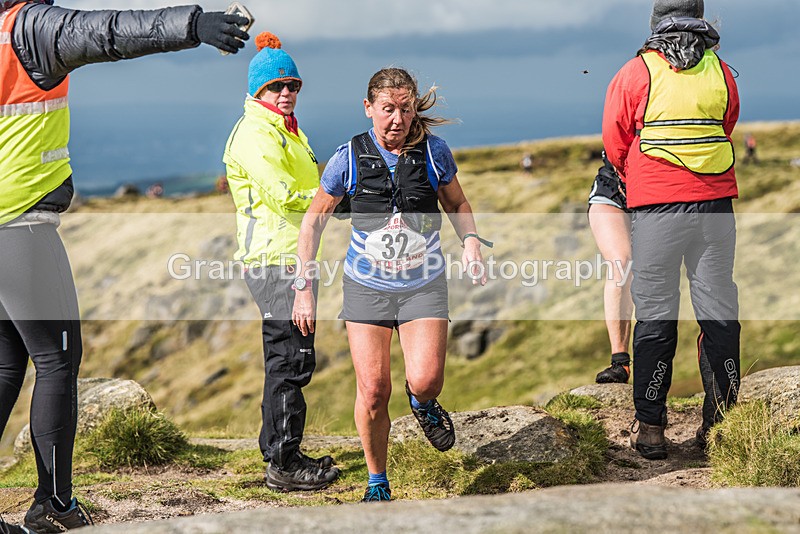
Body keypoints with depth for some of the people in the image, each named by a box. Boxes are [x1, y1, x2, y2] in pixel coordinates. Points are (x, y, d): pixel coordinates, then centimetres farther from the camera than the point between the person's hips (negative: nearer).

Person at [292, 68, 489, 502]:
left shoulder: (434, 152, -6)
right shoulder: (349, 157, -8)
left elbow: (457, 204, 13)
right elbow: (314, 220, 2)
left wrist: (471, 243, -8)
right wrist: (304, 289, -2)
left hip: (424, 286, 0)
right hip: (367, 286, 0)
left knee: (425, 380, -17)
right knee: (372, 390, -5)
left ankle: (423, 403, 22)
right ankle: (377, 483, 15)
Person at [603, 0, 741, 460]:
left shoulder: (636, 73, -1)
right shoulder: (722, 72, 6)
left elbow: (616, 145, 4)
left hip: (657, 209, -2)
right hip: (716, 203, 2)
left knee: (655, 315, 2)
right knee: (719, 311, 8)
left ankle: (650, 428, 4)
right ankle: (721, 426, 12)